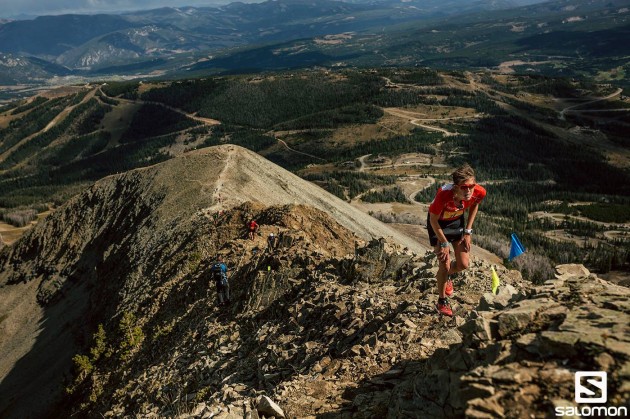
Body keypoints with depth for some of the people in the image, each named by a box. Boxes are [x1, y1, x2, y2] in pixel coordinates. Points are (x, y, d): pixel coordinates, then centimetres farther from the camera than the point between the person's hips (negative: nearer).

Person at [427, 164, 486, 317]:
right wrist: (444, 243, -16)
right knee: (445, 265, -6)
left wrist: (468, 231, -2)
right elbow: (433, 220, -23)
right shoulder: (444, 194, -41)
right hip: (438, 223, -4)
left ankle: (445, 276, 38)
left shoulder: (479, 192, -29)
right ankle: (442, 301, 18)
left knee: (463, 264, 3)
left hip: (457, 220, 4)